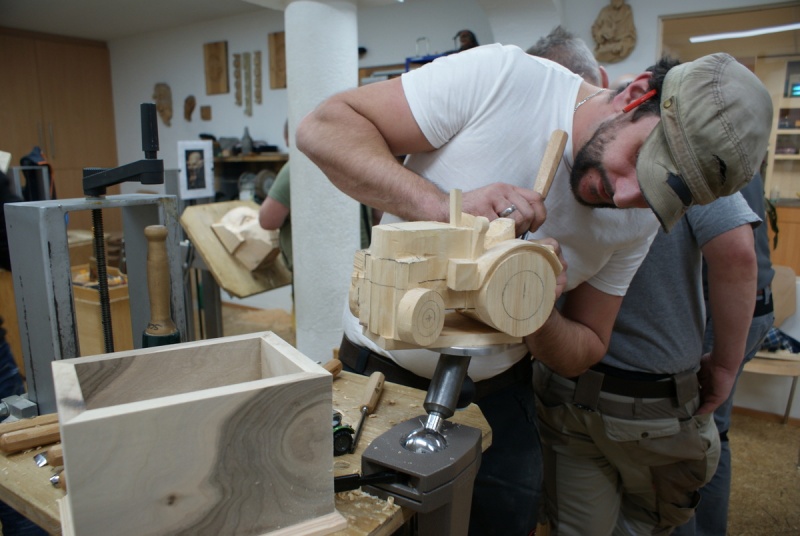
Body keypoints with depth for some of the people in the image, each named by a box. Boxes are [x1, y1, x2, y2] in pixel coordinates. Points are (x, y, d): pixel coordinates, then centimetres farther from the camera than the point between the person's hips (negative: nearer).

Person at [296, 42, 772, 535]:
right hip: (386, 370, -2)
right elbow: (324, 126, -21)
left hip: (498, 387, 3)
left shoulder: (640, 222, -7)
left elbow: (583, 353, 0)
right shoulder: (497, 76, -21)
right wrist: (445, 206, -36)